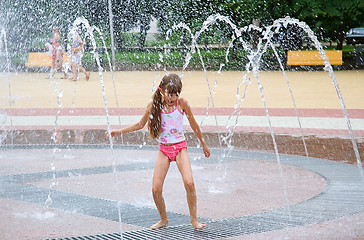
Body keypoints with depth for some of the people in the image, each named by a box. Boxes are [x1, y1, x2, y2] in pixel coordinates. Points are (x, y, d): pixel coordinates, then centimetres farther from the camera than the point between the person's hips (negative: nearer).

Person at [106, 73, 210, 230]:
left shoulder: (182, 103, -8)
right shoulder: (154, 105, -5)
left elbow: (193, 124, 6)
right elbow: (140, 125, 10)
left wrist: (203, 144, 15)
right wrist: (119, 132, 5)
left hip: (180, 147, -2)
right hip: (164, 149, 2)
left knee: (189, 183, -21)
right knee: (156, 189, -7)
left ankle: (194, 220, -4)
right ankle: (164, 220, 17)